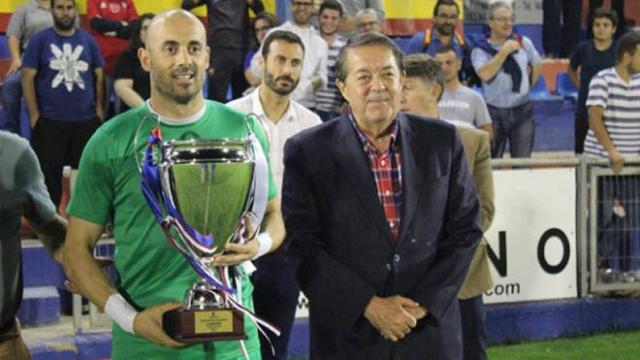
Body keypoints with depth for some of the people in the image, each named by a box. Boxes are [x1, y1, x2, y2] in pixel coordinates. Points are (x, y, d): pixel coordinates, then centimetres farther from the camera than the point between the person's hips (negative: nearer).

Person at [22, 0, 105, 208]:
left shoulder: (88, 40, 8)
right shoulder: (39, 40, 0)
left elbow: (99, 76, 12)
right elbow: (28, 77, -2)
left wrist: (99, 108, 4)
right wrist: (34, 114, -8)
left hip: (87, 120, 2)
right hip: (49, 121, -2)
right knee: (49, 173, 2)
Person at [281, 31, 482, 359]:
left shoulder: (442, 141, 3)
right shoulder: (307, 151, -3)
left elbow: (465, 230, 4)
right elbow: (301, 244, -7)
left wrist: (423, 304, -7)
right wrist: (369, 305, -13)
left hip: (430, 329, 2)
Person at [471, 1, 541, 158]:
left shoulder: (523, 43, 4)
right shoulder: (480, 50, -6)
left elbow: (536, 65, 20)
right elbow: (485, 74, -24)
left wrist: (528, 86, 13)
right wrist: (505, 51, -18)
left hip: (522, 110, 2)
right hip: (495, 112, -2)